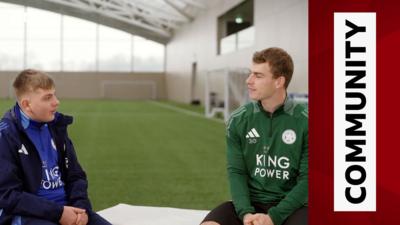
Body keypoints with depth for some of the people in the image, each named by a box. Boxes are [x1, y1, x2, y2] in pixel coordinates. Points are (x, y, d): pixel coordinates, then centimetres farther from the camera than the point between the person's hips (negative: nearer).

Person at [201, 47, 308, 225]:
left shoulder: (303, 122, -7)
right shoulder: (238, 120, 1)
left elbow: (306, 178, -7)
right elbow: (236, 172, 1)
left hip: (289, 206, -2)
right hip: (249, 204, 2)